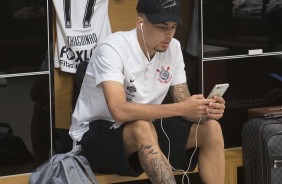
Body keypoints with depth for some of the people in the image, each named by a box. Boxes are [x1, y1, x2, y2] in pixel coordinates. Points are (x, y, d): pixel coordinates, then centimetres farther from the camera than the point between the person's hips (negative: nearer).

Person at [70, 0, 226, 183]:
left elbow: (184, 102, -3)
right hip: (96, 135, -7)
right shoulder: (113, 49, -23)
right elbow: (119, 111, -35)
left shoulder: (173, 48, -3)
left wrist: (204, 110, -27)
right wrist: (181, 109, -37)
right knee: (142, 128, -38)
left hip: (147, 129, 7)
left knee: (211, 128, -12)